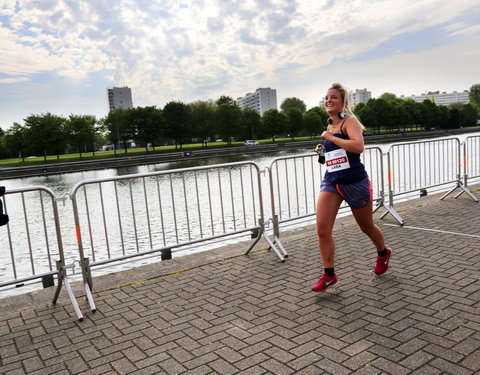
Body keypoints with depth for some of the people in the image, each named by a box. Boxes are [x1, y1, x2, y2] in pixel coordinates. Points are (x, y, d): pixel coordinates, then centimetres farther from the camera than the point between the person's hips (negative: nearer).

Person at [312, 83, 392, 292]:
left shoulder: (349, 121, -10)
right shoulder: (330, 126, 12)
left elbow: (358, 146, -29)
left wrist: (331, 138, -22)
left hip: (354, 181, -6)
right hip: (331, 181, 6)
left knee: (366, 227, 15)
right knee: (322, 229, -9)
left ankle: (383, 254, 45)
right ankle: (329, 275, 4)